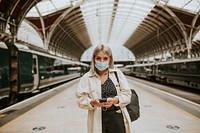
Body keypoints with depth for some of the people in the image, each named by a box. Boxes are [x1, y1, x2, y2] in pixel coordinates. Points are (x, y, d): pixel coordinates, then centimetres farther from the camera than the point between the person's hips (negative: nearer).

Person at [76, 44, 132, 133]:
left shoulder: (117, 73, 2)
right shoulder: (86, 78, -1)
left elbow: (127, 94, 2)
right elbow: (81, 99, -1)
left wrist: (115, 100, -15)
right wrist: (92, 102, -19)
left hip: (117, 118, 1)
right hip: (98, 120, 0)